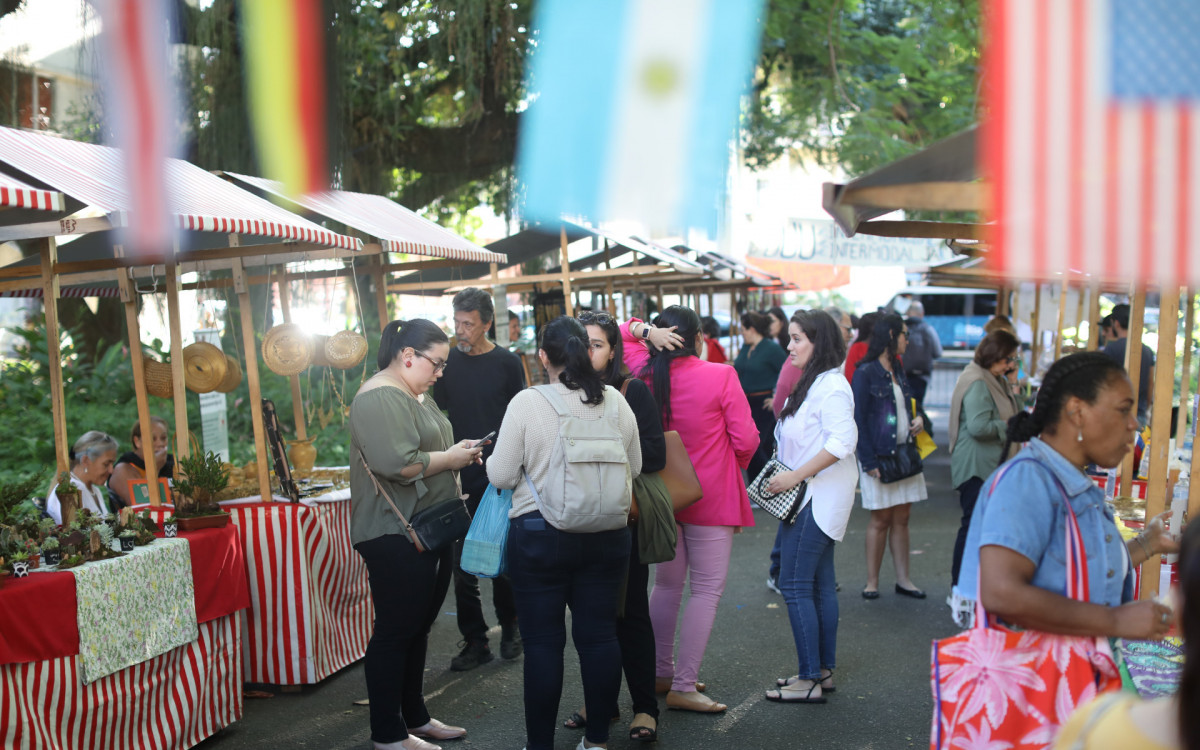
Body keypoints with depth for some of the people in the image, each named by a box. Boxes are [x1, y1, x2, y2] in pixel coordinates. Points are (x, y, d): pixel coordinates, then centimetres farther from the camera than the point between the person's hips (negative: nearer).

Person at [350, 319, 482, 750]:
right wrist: (451, 458, -14)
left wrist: (459, 453, 10)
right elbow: (398, 464, -26)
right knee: (394, 632, -2)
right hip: (395, 537, -10)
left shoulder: (419, 395, 17)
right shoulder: (379, 398, -16)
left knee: (417, 629, 16)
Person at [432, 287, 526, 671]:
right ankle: (475, 642, 11)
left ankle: (510, 628, 27)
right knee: (463, 566, 2)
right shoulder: (448, 362, 5)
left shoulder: (507, 363, -1)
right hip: (460, 481, 2)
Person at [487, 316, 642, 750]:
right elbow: (635, 467, 11)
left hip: (540, 537, -3)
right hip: (607, 536, 4)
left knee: (543, 641, 4)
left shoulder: (526, 403, -12)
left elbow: (501, 476, -8)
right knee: (599, 634, 11)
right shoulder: (615, 401, -1)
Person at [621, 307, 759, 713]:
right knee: (707, 589, 1)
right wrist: (734, 465, 9)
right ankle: (684, 687, -1)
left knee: (667, 583, 18)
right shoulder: (721, 377, -15)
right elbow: (746, 441, -12)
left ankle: (660, 673, 28)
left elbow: (622, 333, 15)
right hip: (710, 496, -5)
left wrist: (646, 331, -5)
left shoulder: (646, 374, -4)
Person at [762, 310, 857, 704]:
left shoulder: (831, 386, -17)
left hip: (819, 498, -10)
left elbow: (842, 441, -27)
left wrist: (796, 476, -23)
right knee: (819, 584, 14)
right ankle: (823, 671, 21)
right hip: (808, 496, 10)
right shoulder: (811, 383, 15)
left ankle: (810, 680, -1)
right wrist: (786, 480, 11)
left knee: (795, 583, -8)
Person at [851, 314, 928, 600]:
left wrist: (918, 419, 1)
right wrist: (870, 462, -17)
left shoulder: (898, 370, 13)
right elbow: (859, 420, -13)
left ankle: (903, 580, 17)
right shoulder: (866, 373, -10)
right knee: (881, 520, 0)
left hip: (904, 455, 7)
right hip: (879, 456, -7)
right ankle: (872, 582, 12)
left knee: (901, 518, 10)